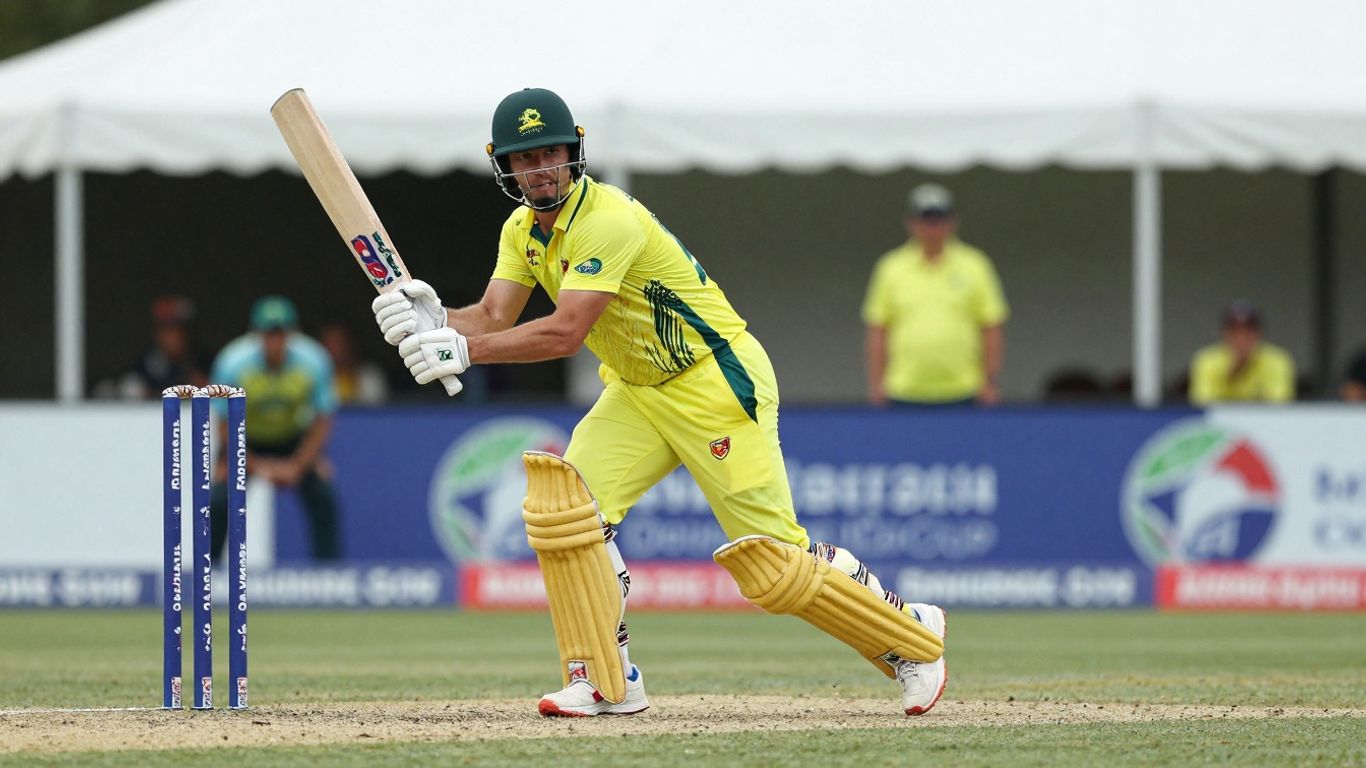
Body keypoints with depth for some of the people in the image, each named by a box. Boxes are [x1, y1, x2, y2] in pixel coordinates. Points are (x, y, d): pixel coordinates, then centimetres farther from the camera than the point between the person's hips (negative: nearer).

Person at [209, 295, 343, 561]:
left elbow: (322, 422, -13)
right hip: (247, 441, -1)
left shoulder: (314, 362, -24)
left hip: (296, 439, 1)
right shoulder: (232, 364, -26)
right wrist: (256, 466, -21)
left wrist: (296, 466, -20)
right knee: (220, 501, -18)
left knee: (323, 497, -17)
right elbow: (225, 426, -15)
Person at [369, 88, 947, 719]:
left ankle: (911, 636, 13)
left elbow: (564, 334, -34)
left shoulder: (608, 221, -26)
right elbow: (493, 318, -8)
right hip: (637, 391, 8)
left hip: (719, 383, -8)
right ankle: (606, 683, -6)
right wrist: (435, 321, -28)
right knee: (565, 498, -13)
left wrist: (465, 350, -39)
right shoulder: (524, 230, 3)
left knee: (772, 561, -8)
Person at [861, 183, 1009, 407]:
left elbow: (992, 329, 5)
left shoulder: (974, 267, 5)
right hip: (905, 394, 0)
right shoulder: (891, 269, 6)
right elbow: (876, 331, 8)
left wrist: (990, 382, -1)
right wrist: (876, 385, 2)